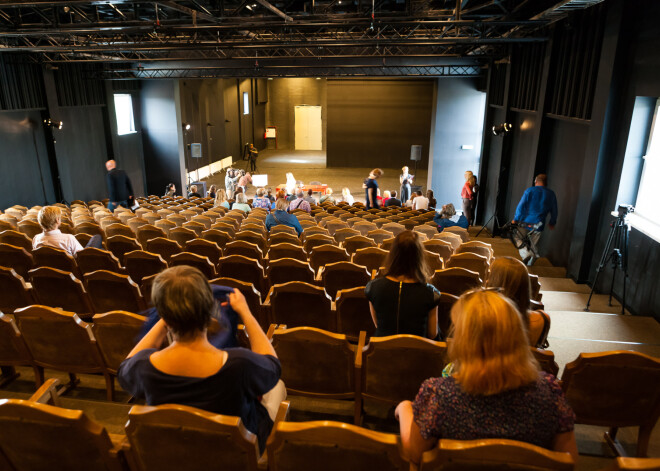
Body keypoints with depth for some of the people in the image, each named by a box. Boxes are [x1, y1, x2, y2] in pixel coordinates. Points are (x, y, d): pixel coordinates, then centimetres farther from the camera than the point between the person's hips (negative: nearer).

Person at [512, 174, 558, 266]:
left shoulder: (530, 190, -5)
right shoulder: (551, 194, 6)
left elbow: (520, 206, -10)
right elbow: (554, 211, 12)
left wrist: (515, 219, -3)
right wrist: (552, 223, 27)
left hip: (525, 223, -3)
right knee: (533, 246, 14)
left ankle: (526, 254, -20)